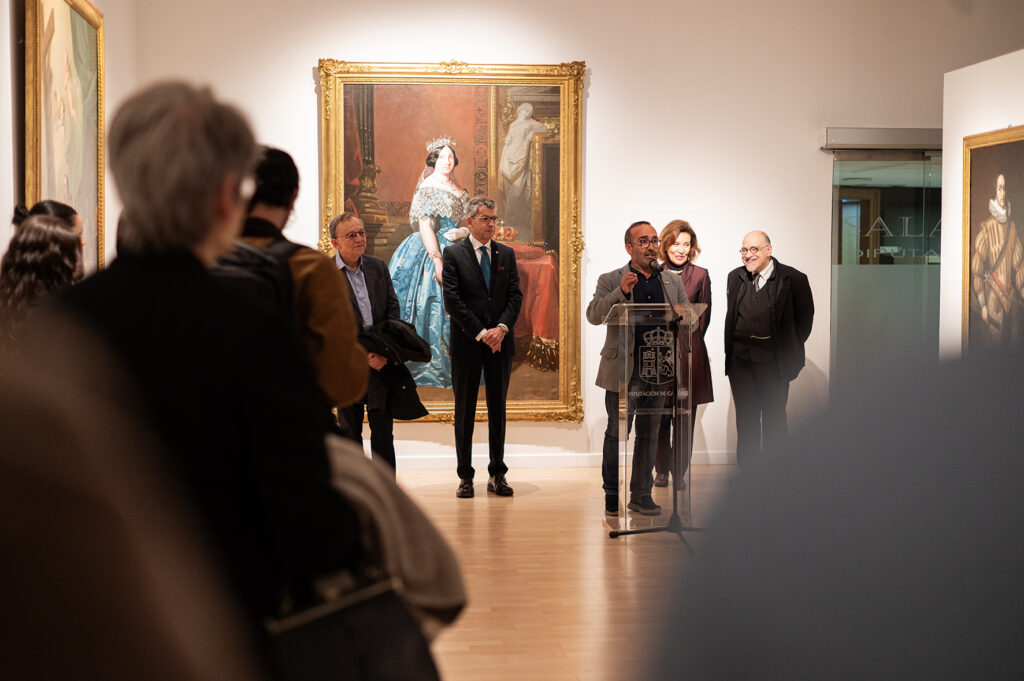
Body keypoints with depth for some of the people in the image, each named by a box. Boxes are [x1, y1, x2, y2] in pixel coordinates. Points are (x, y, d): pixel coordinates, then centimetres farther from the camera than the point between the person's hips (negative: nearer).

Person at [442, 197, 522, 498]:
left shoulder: (506, 254, 11)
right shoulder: (453, 254, -1)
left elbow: (515, 295, 5)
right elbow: (453, 300, -8)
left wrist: (502, 328, -11)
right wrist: (481, 333, -13)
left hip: (500, 341, 3)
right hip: (467, 343, -3)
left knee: (498, 409, 7)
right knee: (465, 411, 3)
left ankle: (497, 475, 13)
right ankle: (465, 476, 9)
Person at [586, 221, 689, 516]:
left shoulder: (672, 282, 12)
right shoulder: (610, 281, 1)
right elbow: (593, 315, -12)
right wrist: (621, 292, -25)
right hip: (621, 370, -3)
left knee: (649, 434, 9)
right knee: (616, 433, 3)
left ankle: (642, 494, 18)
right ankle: (612, 495, 14)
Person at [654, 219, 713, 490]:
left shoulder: (700, 275, 6)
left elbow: (704, 315, 9)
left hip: (689, 353, 0)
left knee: (685, 416, 0)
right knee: (659, 415, 2)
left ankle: (680, 471, 9)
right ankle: (661, 470, 14)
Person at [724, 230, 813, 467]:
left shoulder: (794, 279, -7)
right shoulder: (735, 277, 7)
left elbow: (805, 319, 0)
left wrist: (788, 351, 0)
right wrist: (730, 349, 10)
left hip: (773, 362, -4)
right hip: (739, 360, 4)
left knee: (774, 419, 6)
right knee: (745, 420, 10)